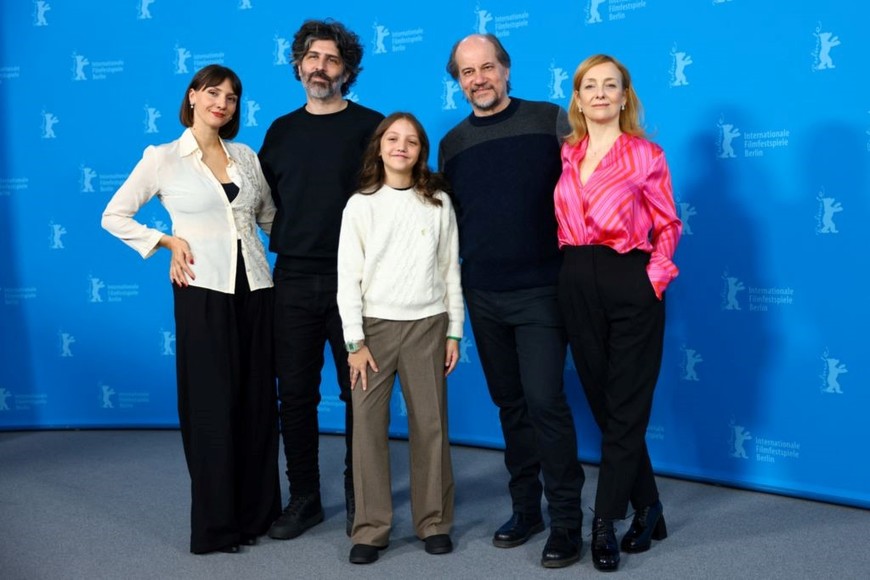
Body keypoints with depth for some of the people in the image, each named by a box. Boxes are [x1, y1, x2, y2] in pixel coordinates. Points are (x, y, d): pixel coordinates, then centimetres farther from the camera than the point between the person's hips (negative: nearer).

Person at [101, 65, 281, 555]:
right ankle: (216, 525, 13)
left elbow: (270, 218, 19)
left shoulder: (247, 156, 11)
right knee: (211, 404, 1)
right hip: (204, 291, -4)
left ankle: (258, 511, 23)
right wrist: (168, 242, -7)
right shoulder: (162, 158, 0)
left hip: (255, 288, 4)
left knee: (258, 400, 8)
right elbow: (114, 217, 3)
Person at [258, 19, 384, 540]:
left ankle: (360, 498, 20)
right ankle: (304, 498, 20)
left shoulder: (370, 126, 0)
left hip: (352, 279, -3)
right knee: (295, 393, 7)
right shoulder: (280, 131, 12)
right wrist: (284, 242, 3)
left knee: (358, 391, 5)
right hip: (293, 281, 4)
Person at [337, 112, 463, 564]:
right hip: (374, 324, -1)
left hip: (427, 324, 1)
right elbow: (348, 277, -1)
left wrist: (455, 331, 4)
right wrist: (354, 341, -7)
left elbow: (451, 270, 8)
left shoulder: (438, 202, 6)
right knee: (368, 425, -2)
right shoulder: (360, 205, 2)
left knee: (430, 423, 4)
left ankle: (434, 521, 17)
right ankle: (371, 528, 8)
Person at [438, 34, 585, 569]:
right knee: (510, 404, 12)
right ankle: (525, 506, 25)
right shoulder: (452, 143, 8)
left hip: (541, 289, -4)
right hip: (483, 296, 4)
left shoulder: (550, 120, -4)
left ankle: (567, 520, 4)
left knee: (545, 401, -9)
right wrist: (465, 271, 11)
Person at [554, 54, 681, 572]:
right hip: (577, 286, 5)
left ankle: (605, 523, 9)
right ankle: (648, 510, 27)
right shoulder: (565, 156, 10)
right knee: (605, 405, 11)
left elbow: (668, 225, -1)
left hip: (631, 285, -4)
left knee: (623, 410, 1)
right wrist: (564, 269, 1)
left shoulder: (646, 155, 0)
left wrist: (655, 279, -12)